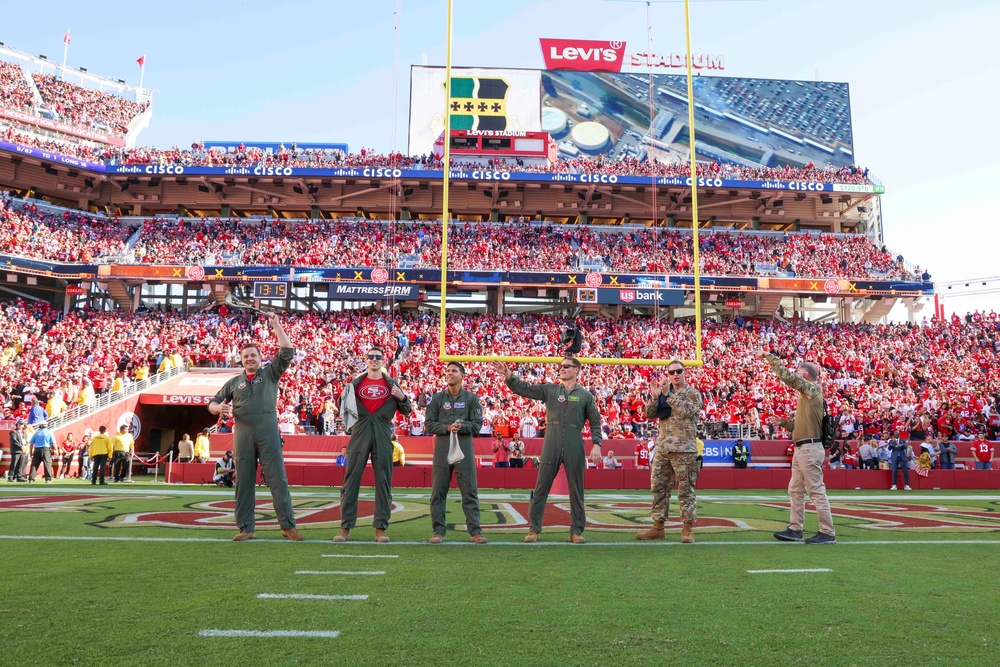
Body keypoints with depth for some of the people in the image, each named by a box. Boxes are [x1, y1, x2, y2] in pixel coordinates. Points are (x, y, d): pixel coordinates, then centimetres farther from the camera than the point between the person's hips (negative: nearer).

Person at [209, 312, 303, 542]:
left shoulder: (270, 373, 12)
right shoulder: (233, 383, 19)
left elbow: (287, 351, 1)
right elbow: (212, 404, 20)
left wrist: (276, 325, 2)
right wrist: (219, 407, -4)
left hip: (268, 430, -3)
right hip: (242, 433, 3)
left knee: (277, 478, -5)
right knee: (243, 481, 5)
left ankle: (288, 525, -3)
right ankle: (246, 528, 12)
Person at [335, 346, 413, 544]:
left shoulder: (392, 384, 11)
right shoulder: (355, 383, 12)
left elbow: (406, 412, 12)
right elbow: (344, 407, 14)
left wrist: (402, 398, -7)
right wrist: (345, 398, -6)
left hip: (383, 437, 0)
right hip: (360, 434, 0)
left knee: (383, 482, 0)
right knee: (351, 480, -1)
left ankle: (380, 527, 6)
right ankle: (345, 527, 4)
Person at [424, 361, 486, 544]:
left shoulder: (471, 398, 8)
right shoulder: (437, 398, 9)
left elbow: (477, 424, 2)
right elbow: (429, 423, 2)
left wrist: (461, 427, -16)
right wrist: (447, 428, -13)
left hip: (465, 448, -1)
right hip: (442, 448, 1)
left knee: (470, 492, 0)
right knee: (438, 492, 2)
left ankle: (475, 531, 5)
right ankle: (439, 531, 11)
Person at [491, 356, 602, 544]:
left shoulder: (586, 396, 8)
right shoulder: (549, 390, 11)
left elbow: (595, 422, 7)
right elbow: (523, 388, 4)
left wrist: (597, 444, -6)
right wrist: (507, 374, -11)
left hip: (574, 449, -1)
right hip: (551, 447, 1)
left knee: (576, 491, 5)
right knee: (541, 488, 2)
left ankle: (576, 531, 15)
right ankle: (534, 529, 10)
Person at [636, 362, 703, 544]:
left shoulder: (693, 393, 0)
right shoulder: (664, 393, 16)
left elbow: (685, 411, -19)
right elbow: (650, 415, 8)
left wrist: (668, 394, -21)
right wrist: (654, 397, -8)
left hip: (683, 449, -6)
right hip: (662, 448, 6)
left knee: (685, 489, -1)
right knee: (658, 488, 8)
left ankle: (688, 529, 6)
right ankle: (658, 527, 16)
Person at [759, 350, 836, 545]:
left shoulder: (813, 389, -8)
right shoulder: (807, 395, 18)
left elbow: (786, 375, -18)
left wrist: (769, 356, -13)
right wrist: (784, 423, 12)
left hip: (810, 449, -10)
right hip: (801, 449, 10)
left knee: (816, 491, -6)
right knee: (795, 490, 14)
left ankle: (828, 533, -1)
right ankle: (795, 530, 20)